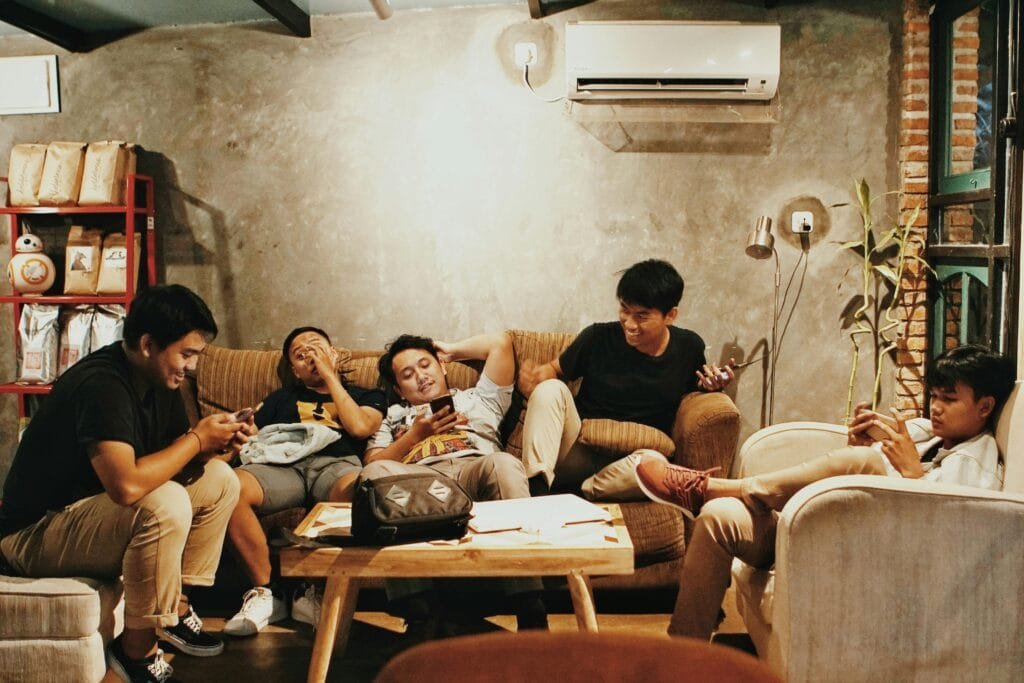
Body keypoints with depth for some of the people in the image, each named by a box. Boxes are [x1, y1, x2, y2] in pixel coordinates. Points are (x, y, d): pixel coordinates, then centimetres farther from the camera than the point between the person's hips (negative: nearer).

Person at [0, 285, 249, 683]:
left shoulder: (159, 380, 1)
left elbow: (177, 465, 7)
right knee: (165, 504, -34)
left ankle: (176, 607, 8)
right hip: (35, 532, -9)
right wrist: (197, 439, -26)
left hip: (95, 510, 10)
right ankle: (137, 648, -15)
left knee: (219, 480, 2)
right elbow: (127, 485, -40)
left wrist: (218, 443, -14)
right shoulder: (101, 384, -28)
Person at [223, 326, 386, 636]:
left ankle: (320, 591, -25)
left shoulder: (367, 396, 28)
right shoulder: (281, 399, 35)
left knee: (357, 487, -41)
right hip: (283, 465, 2)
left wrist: (330, 376, 15)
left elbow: (360, 426, 6)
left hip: (338, 463, -2)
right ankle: (265, 592, -20)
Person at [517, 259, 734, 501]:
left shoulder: (689, 347, 0)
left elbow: (694, 386, 19)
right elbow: (554, 370, 8)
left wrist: (710, 385, -6)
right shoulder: (598, 338, -4)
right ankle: (536, 488, -30)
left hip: (629, 463, 0)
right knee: (550, 388, -25)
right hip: (578, 452, 1)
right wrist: (532, 376, -16)